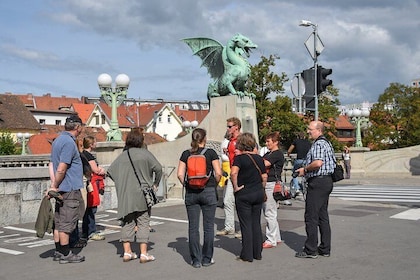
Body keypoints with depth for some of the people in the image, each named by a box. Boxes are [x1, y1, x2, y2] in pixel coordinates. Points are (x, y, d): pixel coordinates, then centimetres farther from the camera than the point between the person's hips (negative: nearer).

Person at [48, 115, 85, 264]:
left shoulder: (57, 140, 14)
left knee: (59, 222, 14)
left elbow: (52, 166, 14)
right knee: (67, 223, -2)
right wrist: (55, 187, -8)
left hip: (61, 190, 10)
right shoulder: (69, 142, -17)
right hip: (70, 190, -10)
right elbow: (61, 169, -20)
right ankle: (65, 254, 5)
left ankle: (59, 252, 22)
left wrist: (54, 185, 9)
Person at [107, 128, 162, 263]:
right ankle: (143, 253, 1)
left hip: (125, 196, 4)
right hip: (142, 195, -4)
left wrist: (122, 184, 15)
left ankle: (127, 252, 13)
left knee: (127, 223, 12)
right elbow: (158, 168, -9)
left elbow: (110, 171, 8)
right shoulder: (145, 154, -4)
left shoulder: (122, 156, 7)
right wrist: (155, 184, 5)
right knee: (143, 223, 2)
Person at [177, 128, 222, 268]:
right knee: (208, 226, 7)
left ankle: (196, 260, 11)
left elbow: (180, 174, -2)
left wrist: (187, 185, 11)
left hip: (191, 193, 2)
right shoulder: (211, 153, -3)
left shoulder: (186, 154, 3)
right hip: (208, 192, -2)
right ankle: (207, 259, 13)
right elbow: (218, 173, -8)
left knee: (193, 227, 7)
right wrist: (214, 185, 8)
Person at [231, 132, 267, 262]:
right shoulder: (259, 158, 5)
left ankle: (247, 255, 7)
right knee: (256, 223, 13)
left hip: (244, 194, -5)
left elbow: (233, 173, -29)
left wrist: (236, 187, -17)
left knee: (246, 224, 2)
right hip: (258, 193, 5)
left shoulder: (240, 158, -12)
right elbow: (264, 177, 7)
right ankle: (257, 252, 19)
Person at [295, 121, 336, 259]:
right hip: (327, 180, 11)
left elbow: (318, 163, -29)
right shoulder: (327, 143, 18)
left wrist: (305, 169, -12)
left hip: (317, 182, -10)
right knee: (323, 216, 13)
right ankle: (325, 248, 17)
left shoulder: (318, 144, -14)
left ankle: (311, 250, 0)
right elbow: (333, 162, 22)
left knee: (311, 217, -4)